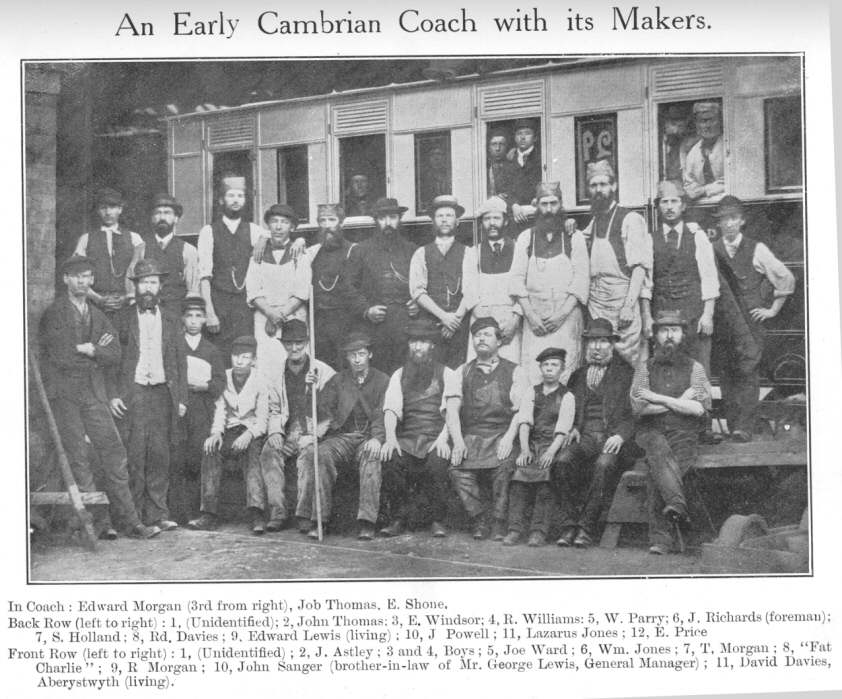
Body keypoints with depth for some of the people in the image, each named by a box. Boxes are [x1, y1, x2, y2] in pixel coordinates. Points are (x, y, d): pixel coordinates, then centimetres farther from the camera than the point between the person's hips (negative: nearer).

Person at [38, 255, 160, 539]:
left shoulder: (98, 316, 18)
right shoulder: (53, 313, 2)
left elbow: (115, 355, 6)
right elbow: (60, 356, -7)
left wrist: (87, 350, -9)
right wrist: (96, 352, -1)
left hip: (94, 393, 4)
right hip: (64, 394, -4)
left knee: (114, 454, -1)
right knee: (78, 460, -4)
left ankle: (129, 521, 1)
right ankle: (99, 523, -1)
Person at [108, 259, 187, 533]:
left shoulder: (171, 322, 17)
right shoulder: (122, 319, 8)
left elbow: (181, 362, 16)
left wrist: (182, 398, 7)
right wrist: (113, 394, -6)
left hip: (163, 394, 2)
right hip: (132, 394, -2)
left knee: (160, 455, -2)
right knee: (134, 456, -6)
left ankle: (157, 513, 2)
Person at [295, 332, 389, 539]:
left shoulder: (383, 381, 12)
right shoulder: (337, 381, 19)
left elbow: (383, 414, 0)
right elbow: (323, 408, 6)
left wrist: (377, 438, -19)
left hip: (368, 439, -2)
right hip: (341, 437, 2)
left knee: (371, 458, -36)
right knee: (322, 454, -30)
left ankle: (367, 523, -37)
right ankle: (319, 520, -31)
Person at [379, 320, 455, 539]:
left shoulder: (447, 375, 10)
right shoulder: (399, 375, 17)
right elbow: (391, 408, 3)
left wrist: (443, 438, -20)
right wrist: (390, 438, -16)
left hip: (435, 438, -2)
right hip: (406, 438, 2)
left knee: (437, 462, -34)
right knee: (391, 460, -29)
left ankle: (437, 519, -16)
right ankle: (398, 518, -14)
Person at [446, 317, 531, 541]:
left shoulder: (515, 371, 13)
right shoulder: (462, 372, 19)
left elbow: (521, 410, 2)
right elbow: (452, 409, 8)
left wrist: (509, 437, -15)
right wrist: (458, 441, -8)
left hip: (502, 435, -2)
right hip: (470, 436, 2)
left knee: (504, 465, -33)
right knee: (458, 470, -27)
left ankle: (500, 524, -18)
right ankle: (479, 521, -10)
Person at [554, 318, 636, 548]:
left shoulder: (627, 374, 12)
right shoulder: (577, 375, 23)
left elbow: (634, 413, 5)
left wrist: (620, 435, -12)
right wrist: (572, 428, 0)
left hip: (613, 438, -3)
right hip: (584, 436, 3)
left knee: (602, 465, -35)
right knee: (562, 461, -29)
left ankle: (587, 527, -30)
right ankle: (569, 523, -25)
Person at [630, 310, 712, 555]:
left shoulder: (694, 368, 11)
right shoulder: (645, 367, 13)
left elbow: (699, 409, -3)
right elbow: (637, 406, -1)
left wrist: (660, 399, -5)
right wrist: (680, 402, -3)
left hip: (684, 435, -1)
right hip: (652, 432, 1)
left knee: (658, 472, -27)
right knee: (659, 451, -35)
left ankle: (661, 537, -28)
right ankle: (677, 504, -50)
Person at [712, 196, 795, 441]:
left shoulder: (756, 250, 3)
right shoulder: (711, 251, 5)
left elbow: (786, 279, 10)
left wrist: (773, 310, 8)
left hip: (751, 319, -2)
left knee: (748, 371, -9)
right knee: (727, 373, 0)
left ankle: (745, 427, -10)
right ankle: (732, 425, 5)